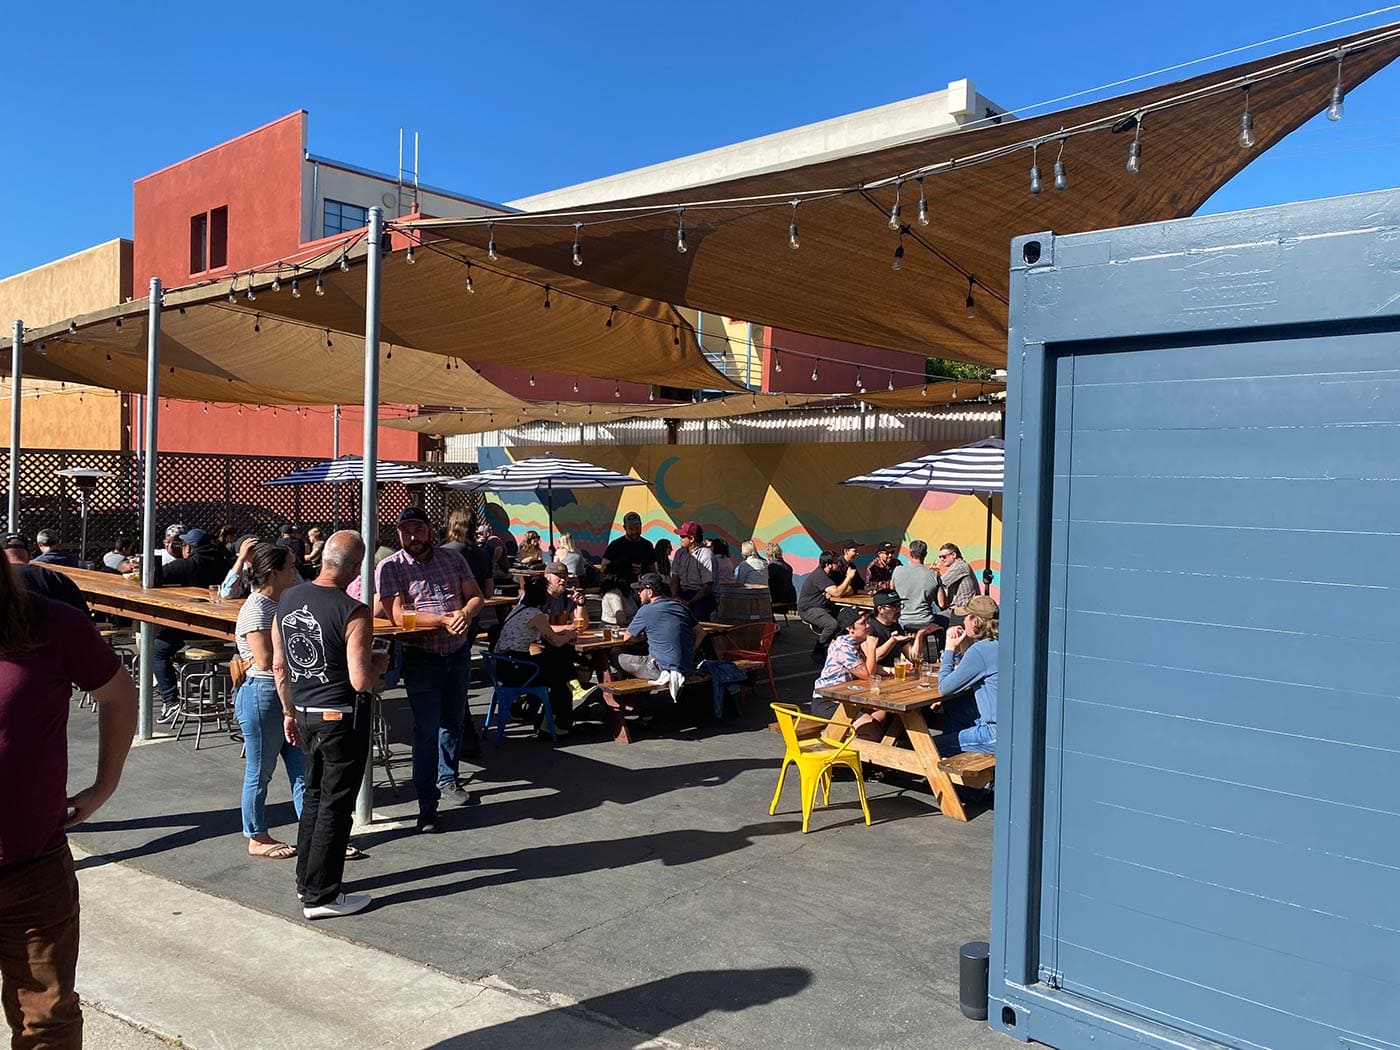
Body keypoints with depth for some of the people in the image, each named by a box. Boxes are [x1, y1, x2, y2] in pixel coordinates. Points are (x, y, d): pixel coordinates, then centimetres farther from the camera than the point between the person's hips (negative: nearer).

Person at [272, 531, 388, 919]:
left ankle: (306, 880, 33)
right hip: (342, 718, -7)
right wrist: (380, 662, -2)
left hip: (305, 713, 7)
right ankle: (321, 897, 12)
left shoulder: (287, 600, 1)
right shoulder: (353, 613, -21)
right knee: (335, 806, 4)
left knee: (314, 795, 22)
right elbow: (361, 681, -23)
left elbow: (279, 667, 8)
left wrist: (289, 712, 19)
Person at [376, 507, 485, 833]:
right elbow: (398, 614, -18)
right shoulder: (389, 568, -8)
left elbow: (475, 596, 5)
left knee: (454, 721, 19)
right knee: (427, 730, -6)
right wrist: (444, 620, -27)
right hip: (422, 658, -5)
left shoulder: (452, 559, 5)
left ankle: (447, 780, 39)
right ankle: (427, 805, 1)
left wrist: (465, 613, -19)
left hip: (458, 653, 5)